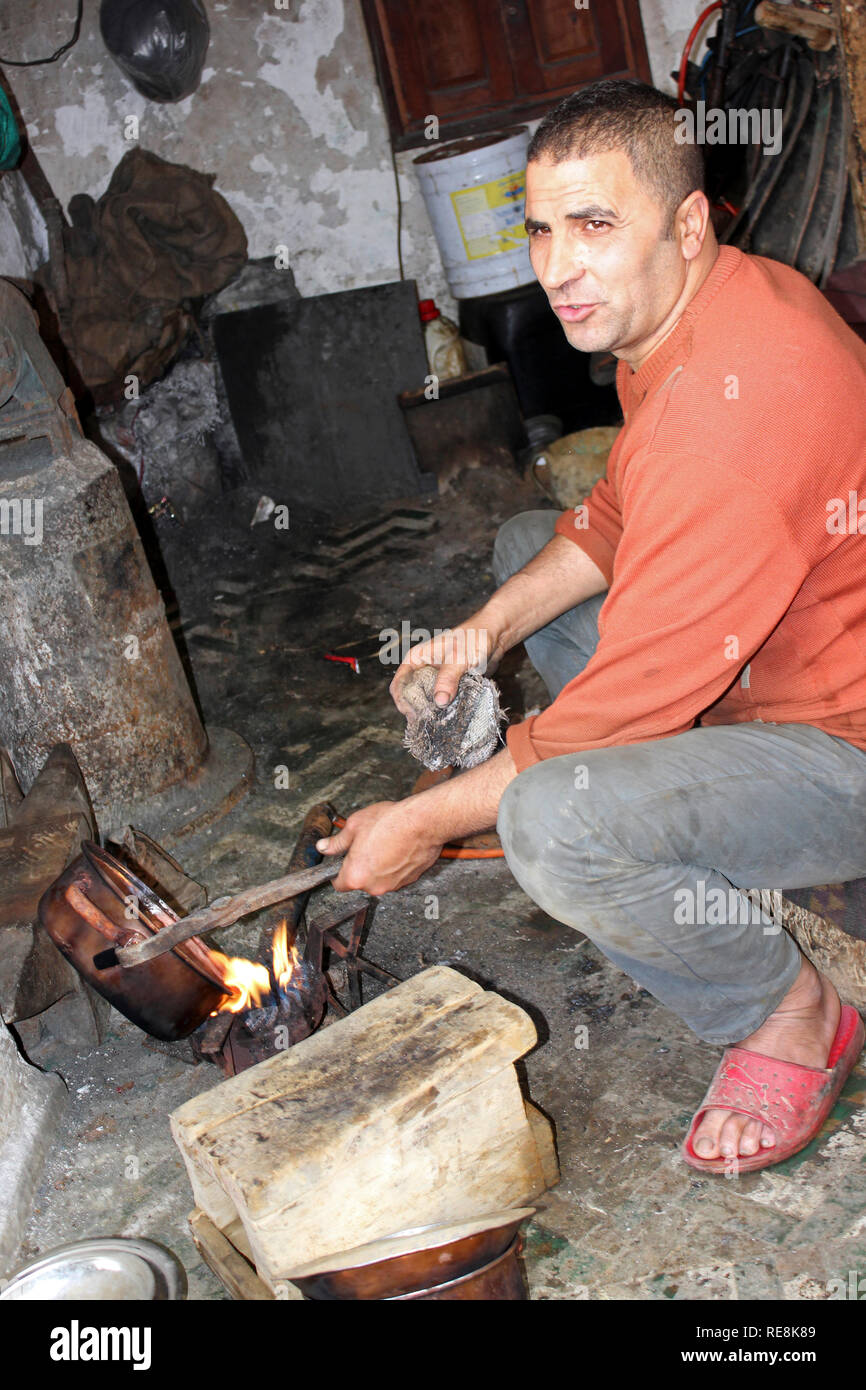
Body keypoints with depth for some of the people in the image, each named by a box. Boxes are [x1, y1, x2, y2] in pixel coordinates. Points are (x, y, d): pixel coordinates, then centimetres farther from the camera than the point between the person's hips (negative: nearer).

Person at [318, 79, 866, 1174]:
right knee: (524, 547, 17)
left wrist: (426, 822, -17)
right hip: (766, 665, 10)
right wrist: (490, 628, -4)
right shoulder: (689, 312, 0)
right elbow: (620, 511, 13)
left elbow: (630, 700, -29)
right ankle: (696, 816, 14)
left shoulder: (732, 402, -33)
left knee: (554, 824, -34)